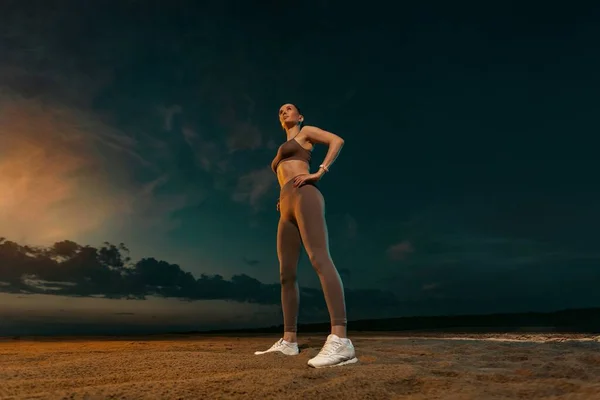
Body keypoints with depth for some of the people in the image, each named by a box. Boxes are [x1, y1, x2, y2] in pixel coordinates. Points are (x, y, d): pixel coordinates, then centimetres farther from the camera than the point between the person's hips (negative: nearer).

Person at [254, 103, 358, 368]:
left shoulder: (305, 132, 17)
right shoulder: (283, 154, 37)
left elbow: (337, 140, 2)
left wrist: (319, 173, -8)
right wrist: (281, 201, 19)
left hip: (304, 197, -9)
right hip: (287, 210, 9)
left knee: (319, 259, -26)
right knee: (286, 274, 2)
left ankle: (340, 341, -38)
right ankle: (288, 342, 6)